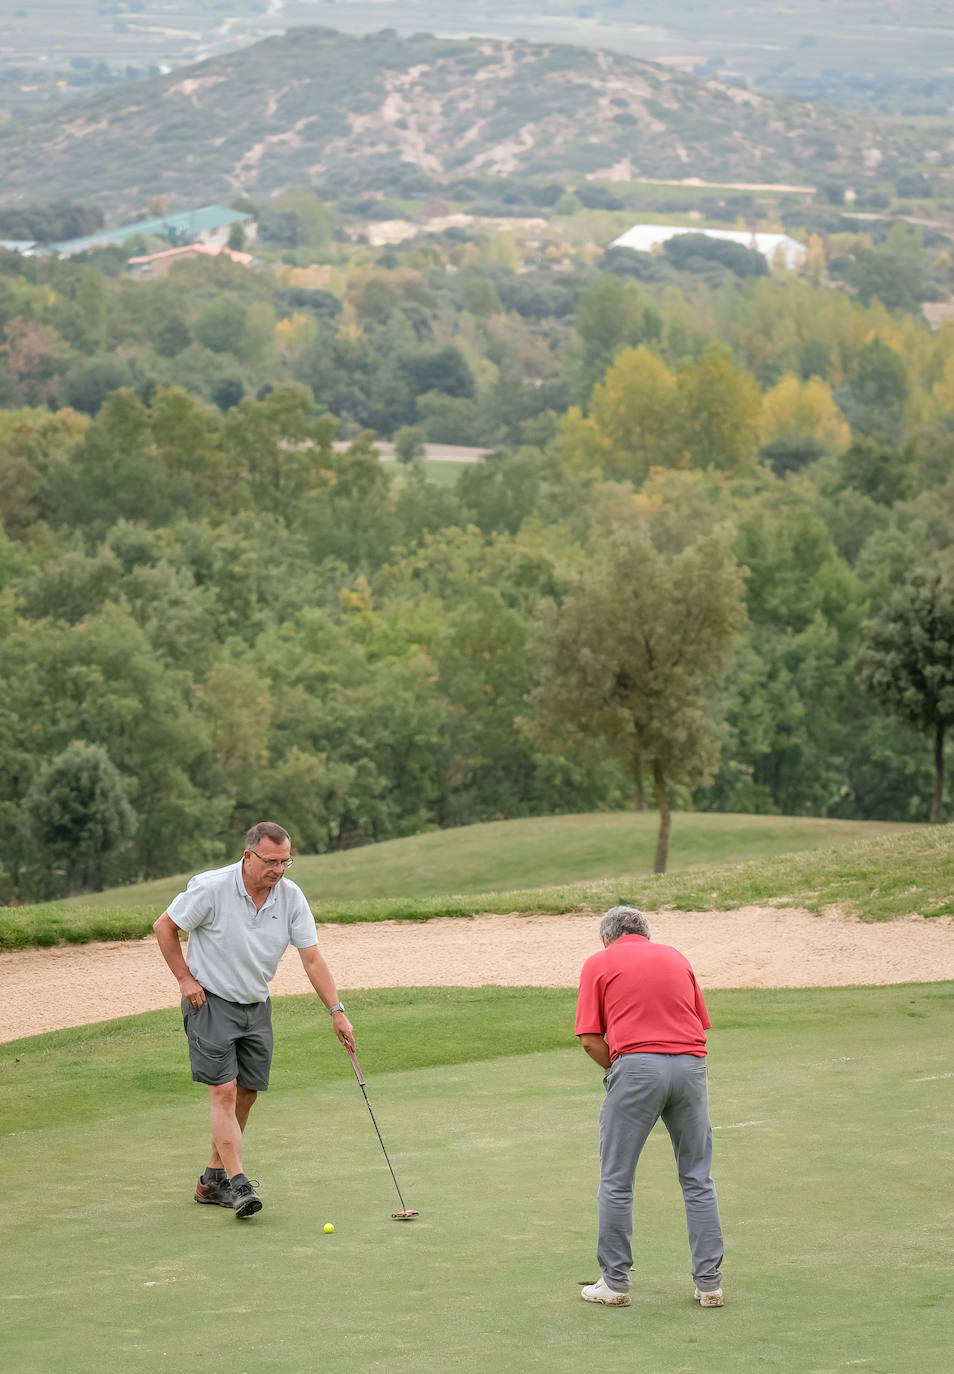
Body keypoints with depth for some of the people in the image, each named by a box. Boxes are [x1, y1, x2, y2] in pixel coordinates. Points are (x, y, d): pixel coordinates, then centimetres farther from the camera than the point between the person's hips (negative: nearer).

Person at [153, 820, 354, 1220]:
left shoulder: (291, 896, -7)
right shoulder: (211, 888, -19)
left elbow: (312, 958, -5)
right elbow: (165, 927, -6)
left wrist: (336, 1011, -10)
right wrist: (185, 978, -8)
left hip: (256, 1006, 5)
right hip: (210, 1002, -5)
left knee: (246, 1094, 6)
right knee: (224, 1090, -14)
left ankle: (213, 1180, 18)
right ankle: (237, 1184, -19)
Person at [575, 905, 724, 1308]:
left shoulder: (598, 963, 11)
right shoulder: (675, 956, 22)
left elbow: (590, 1039, 3)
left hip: (637, 1063, -4)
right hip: (690, 1064, 4)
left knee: (616, 1181, 6)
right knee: (697, 1178, 11)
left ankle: (614, 1282, 9)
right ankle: (709, 1283, 10)